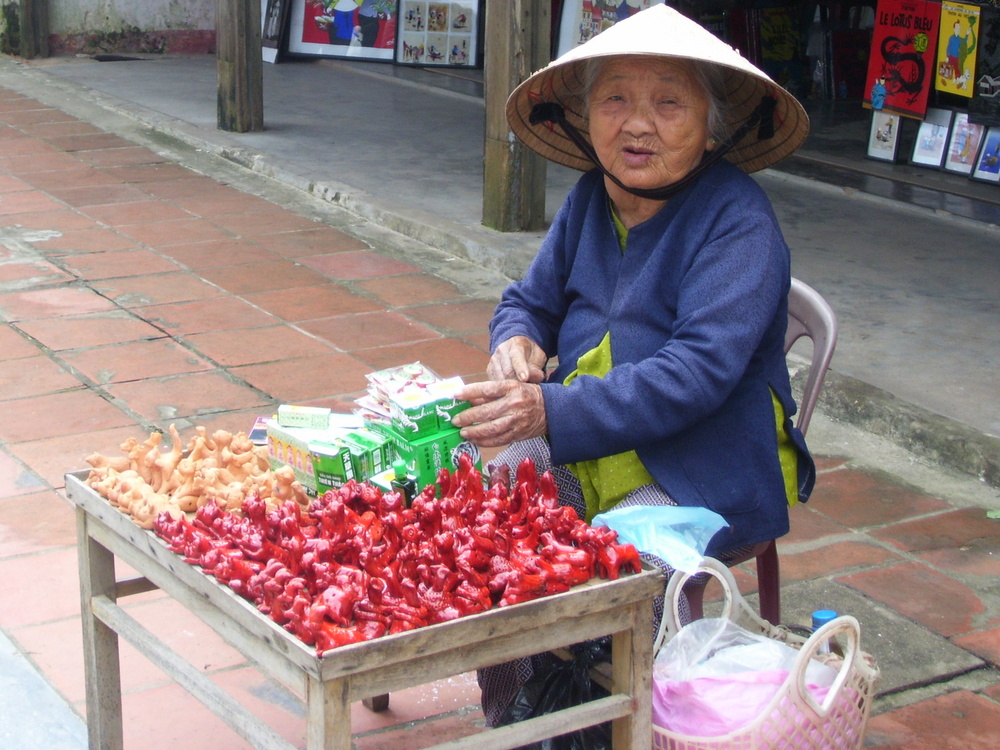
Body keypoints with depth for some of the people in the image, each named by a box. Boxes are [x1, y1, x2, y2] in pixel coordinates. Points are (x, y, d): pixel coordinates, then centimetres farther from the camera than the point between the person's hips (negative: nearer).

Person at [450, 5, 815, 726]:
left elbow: (696, 374, -27)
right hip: (584, 450, 7)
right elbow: (531, 299, 19)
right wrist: (517, 340, -7)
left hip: (704, 472, -7)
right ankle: (509, 719, 5)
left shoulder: (738, 221, -17)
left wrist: (553, 410, -34)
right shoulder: (592, 198, 6)